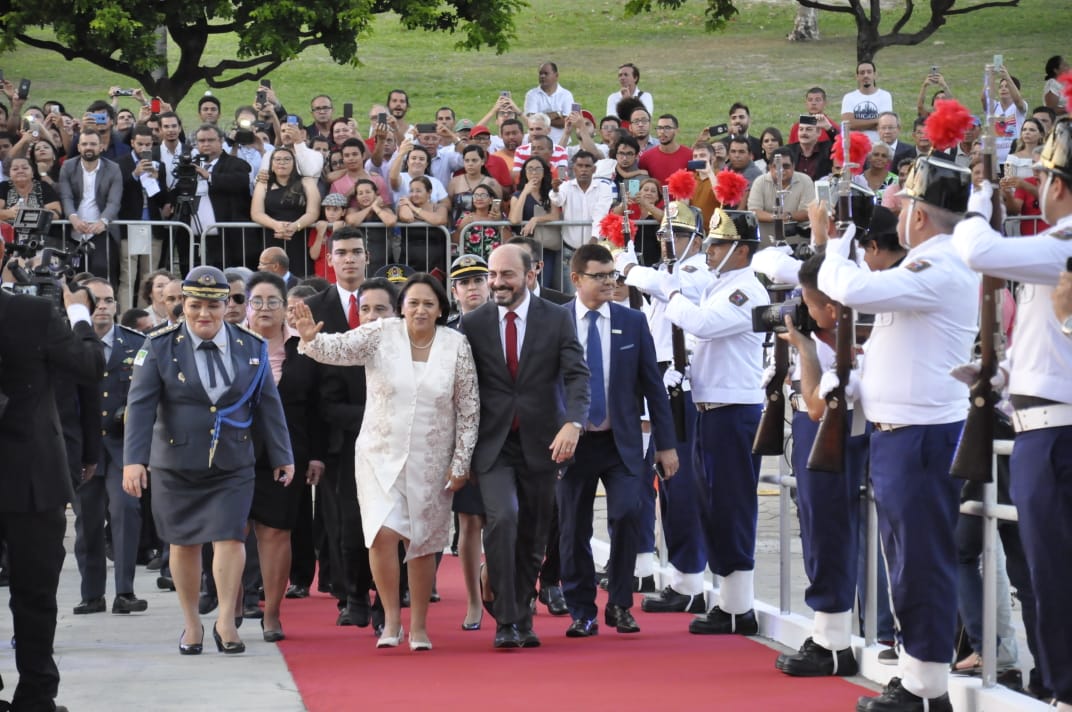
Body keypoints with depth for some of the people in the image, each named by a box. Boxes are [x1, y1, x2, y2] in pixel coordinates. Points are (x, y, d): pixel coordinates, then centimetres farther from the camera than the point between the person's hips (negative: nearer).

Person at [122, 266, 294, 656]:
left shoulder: (251, 348, 2)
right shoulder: (160, 347, -4)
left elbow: (268, 405, 7)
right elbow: (141, 404, -10)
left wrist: (282, 456, 7)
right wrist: (134, 459, -19)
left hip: (233, 466, 1)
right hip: (176, 465, -1)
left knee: (230, 537, -10)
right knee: (184, 543, 6)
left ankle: (226, 620, 1)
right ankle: (191, 624, 19)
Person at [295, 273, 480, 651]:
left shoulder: (456, 345, -4)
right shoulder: (381, 334, -6)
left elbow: (468, 409, 0)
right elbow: (339, 348, -20)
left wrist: (460, 463, -2)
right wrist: (312, 339, -42)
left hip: (431, 460, 1)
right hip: (381, 454, -1)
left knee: (424, 542, 7)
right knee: (383, 534, -15)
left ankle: (418, 625, 19)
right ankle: (391, 616, 1)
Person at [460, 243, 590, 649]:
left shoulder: (557, 320, 1)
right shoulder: (473, 324, 3)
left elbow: (577, 375, -7)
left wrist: (573, 423, -25)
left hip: (541, 443, 1)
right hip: (493, 444, -1)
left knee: (532, 536, 7)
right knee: (502, 518, -20)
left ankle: (522, 620, 23)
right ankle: (506, 622, -15)